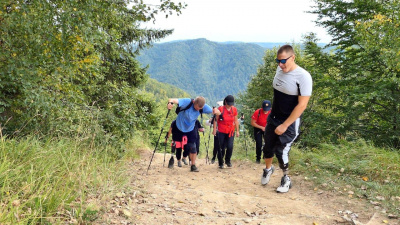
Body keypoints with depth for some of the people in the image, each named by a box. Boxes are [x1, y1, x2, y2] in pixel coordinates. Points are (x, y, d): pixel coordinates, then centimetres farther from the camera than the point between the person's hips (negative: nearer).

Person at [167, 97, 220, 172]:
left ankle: (193, 165, 11)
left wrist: (216, 111, -42)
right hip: (179, 128, -2)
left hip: (190, 129, 2)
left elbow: (218, 112, -17)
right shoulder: (187, 102, -31)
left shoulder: (204, 107, -19)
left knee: (193, 148, -5)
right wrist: (170, 103, -66)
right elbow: (173, 100, -43)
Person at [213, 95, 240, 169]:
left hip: (231, 131, 2)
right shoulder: (220, 109, -6)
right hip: (221, 132, -2)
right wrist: (214, 129, -4)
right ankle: (220, 163, 20)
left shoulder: (234, 109, 4)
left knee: (230, 147, -11)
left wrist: (237, 131, 12)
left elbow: (236, 121, 12)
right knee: (222, 148, 2)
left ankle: (228, 160, 15)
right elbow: (216, 119, 0)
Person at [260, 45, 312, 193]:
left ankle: (286, 179, 19)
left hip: (290, 121, -6)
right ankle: (268, 169, 41)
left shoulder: (303, 77, -21)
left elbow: (302, 105, -22)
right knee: (268, 147, 13)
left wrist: (284, 125, -21)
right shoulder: (280, 69, -1)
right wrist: (272, 114, 15)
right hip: (273, 118, 6)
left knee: (281, 151, -6)